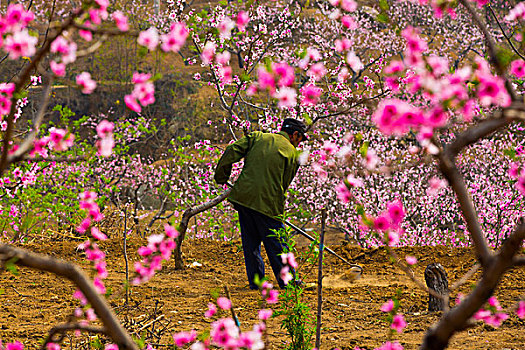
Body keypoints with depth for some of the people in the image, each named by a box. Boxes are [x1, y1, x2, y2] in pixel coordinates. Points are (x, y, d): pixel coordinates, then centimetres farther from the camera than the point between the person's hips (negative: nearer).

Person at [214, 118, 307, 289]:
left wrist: (221, 177, 12)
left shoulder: (257, 137, 11)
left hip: (243, 196, 3)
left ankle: (256, 282, 17)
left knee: (251, 243, 13)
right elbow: (284, 184, 8)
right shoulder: (292, 153, 4)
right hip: (268, 202, -3)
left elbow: (232, 152, 2)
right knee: (277, 245, 7)